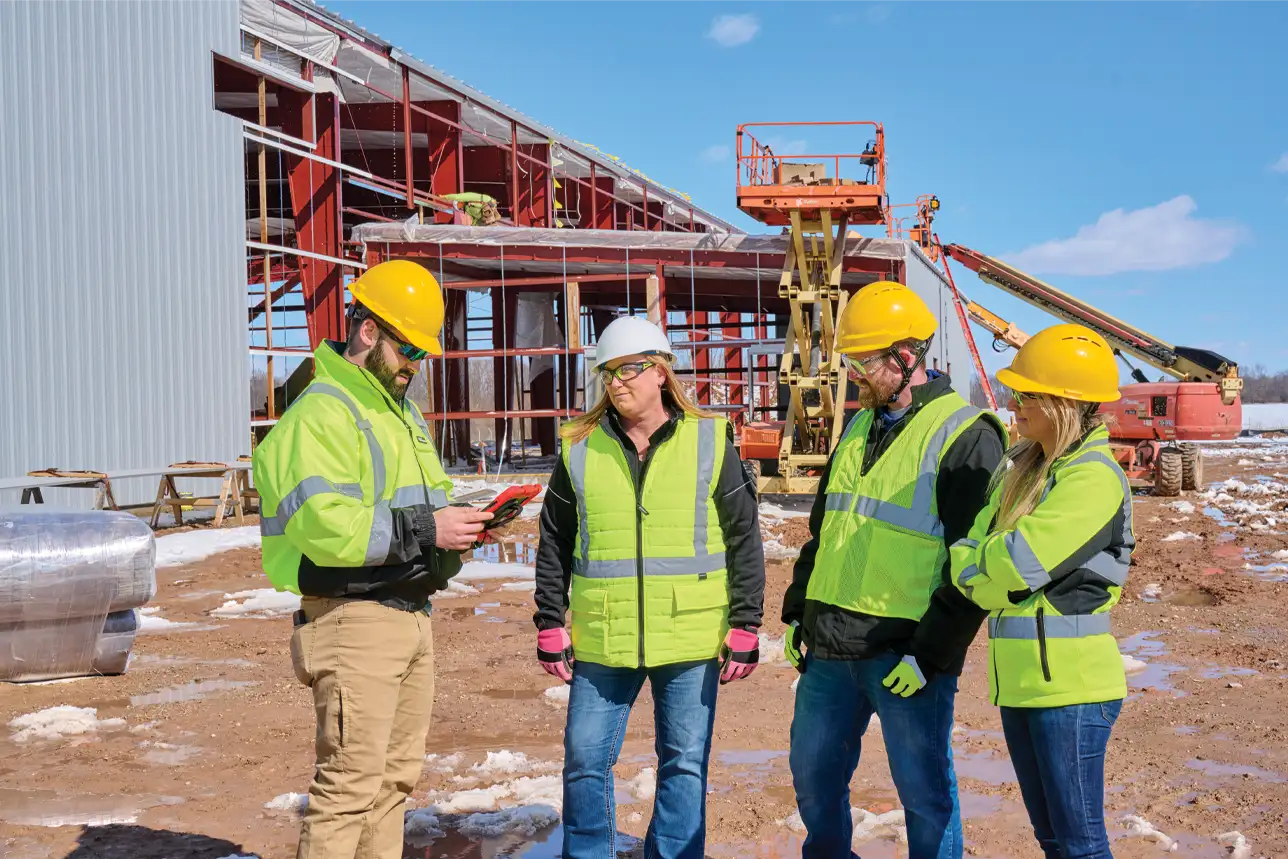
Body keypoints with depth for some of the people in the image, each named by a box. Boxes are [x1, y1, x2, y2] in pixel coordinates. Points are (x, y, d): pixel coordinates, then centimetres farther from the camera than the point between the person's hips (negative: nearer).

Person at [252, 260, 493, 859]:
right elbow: (323, 526, -26)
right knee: (351, 783, -6)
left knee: (396, 777, 16)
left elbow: (426, 497, 26)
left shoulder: (402, 411, 18)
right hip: (353, 620, -9)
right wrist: (423, 530, -24)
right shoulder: (320, 415, -14)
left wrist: (457, 523, 3)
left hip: (410, 615, 9)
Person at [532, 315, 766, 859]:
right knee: (585, 760, 8)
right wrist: (550, 626, 5)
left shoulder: (710, 442, -1)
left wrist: (745, 627, -2)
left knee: (684, 764, 9)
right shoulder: (580, 449, 3)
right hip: (601, 642, 2)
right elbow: (554, 544, 9)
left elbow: (744, 540, 1)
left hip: (691, 640, -1)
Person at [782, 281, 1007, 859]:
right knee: (813, 776, 18)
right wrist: (797, 611, 17)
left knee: (925, 792, 7)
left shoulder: (966, 436, -11)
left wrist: (930, 654, -16)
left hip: (906, 653, -7)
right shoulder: (859, 427, 13)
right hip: (830, 646, 7)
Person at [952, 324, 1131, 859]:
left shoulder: (1094, 478, -16)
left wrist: (973, 568, -2)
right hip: (1018, 681, 8)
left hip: (1070, 684, -8)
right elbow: (973, 548, 7)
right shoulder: (1021, 467, 11)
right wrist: (990, 575, -13)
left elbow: (1014, 566, -21)